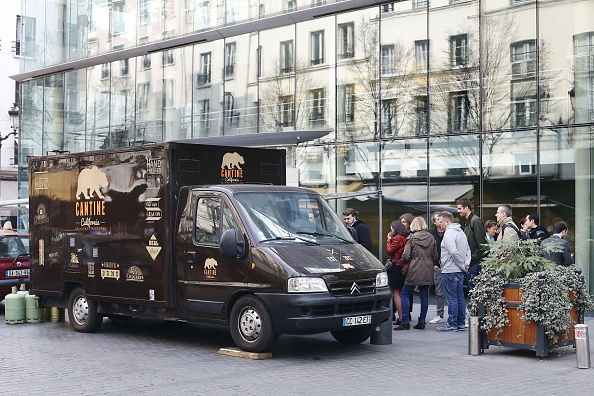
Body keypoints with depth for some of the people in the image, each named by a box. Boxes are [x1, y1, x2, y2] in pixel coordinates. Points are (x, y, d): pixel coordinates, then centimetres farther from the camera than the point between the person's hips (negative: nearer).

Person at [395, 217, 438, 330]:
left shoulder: (412, 238, -8)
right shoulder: (431, 238, 5)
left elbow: (406, 256, -11)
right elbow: (435, 256, 8)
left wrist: (409, 261, 10)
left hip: (415, 270, -5)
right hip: (427, 270, 5)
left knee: (405, 294, 2)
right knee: (424, 295, 9)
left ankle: (405, 321, -4)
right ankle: (422, 321, 10)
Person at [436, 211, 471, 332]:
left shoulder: (449, 233, -16)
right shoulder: (461, 232, 15)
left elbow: (454, 252, -24)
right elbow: (468, 249, 17)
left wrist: (462, 265, -14)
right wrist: (466, 263, 6)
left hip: (450, 271, -9)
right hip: (460, 271, 9)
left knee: (452, 298, -4)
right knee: (460, 297, 11)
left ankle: (452, 323, 0)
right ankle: (461, 323, 16)